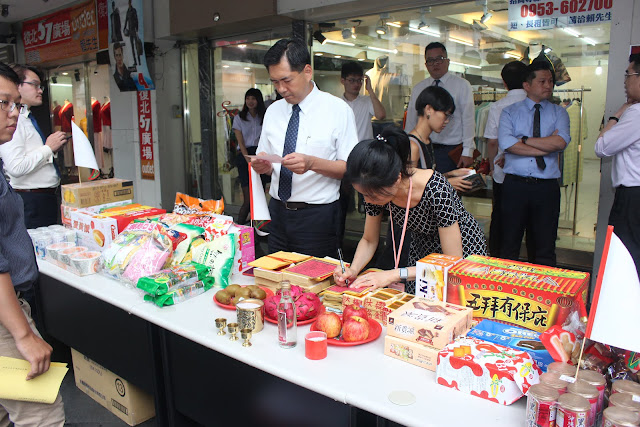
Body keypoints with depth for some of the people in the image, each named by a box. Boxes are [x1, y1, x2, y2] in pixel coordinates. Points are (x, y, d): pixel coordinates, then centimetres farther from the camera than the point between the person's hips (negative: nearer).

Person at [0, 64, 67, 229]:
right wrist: (48, 148, -15)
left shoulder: (28, 119, 18)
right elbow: (16, 168, -24)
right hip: (31, 201, -9)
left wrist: (53, 148, 7)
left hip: (48, 198, 9)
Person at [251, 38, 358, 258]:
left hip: (317, 217, -4)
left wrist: (312, 163, -26)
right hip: (278, 212, 5)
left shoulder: (337, 109, -7)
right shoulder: (273, 111, 9)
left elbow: (351, 168, -11)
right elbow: (266, 162, 13)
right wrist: (263, 165, -11)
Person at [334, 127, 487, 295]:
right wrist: (353, 270, -23)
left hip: (462, 253, -4)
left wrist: (396, 274, -35)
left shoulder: (436, 190, -36)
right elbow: (369, 240, -5)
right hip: (422, 252, 5)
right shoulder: (375, 189, -20)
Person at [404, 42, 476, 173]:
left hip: (452, 151, -2)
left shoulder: (462, 85, 4)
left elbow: (468, 119, -1)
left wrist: (467, 152, -9)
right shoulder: (418, 89, 13)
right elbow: (411, 122, 12)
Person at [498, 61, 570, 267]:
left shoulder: (559, 113, 10)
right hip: (515, 185, -1)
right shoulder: (510, 112, 6)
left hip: (547, 187, 1)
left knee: (545, 247, 7)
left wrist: (523, 140, -8)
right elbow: (505, 143, -13)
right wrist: (547, 146, -10)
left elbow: (561, 142, -10)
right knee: (509, 245, 6)